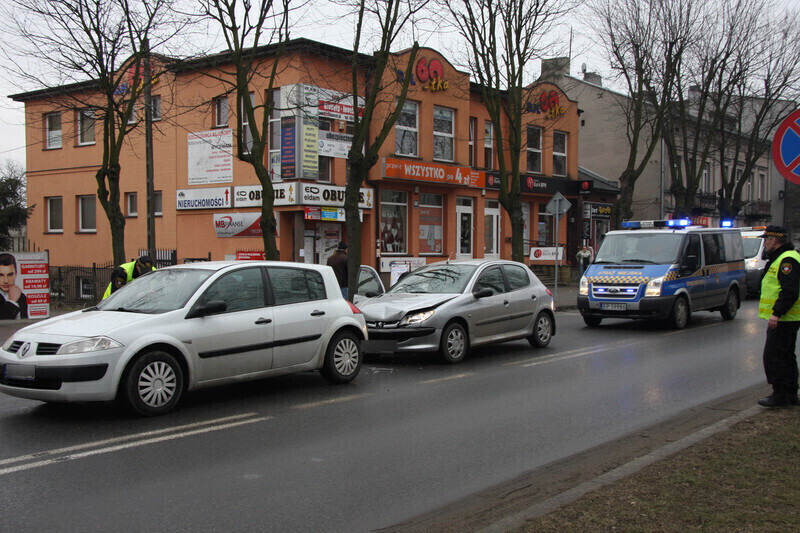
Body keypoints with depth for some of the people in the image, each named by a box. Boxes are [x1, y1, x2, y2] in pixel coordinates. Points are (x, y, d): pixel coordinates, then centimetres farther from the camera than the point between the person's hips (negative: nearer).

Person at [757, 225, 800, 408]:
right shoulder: (782, 258, 19)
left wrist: (776, 313, -28)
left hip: (783, 319, -11)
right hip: (785, 318, 11)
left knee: (774, 356, -8)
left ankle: (780, 395, -4)